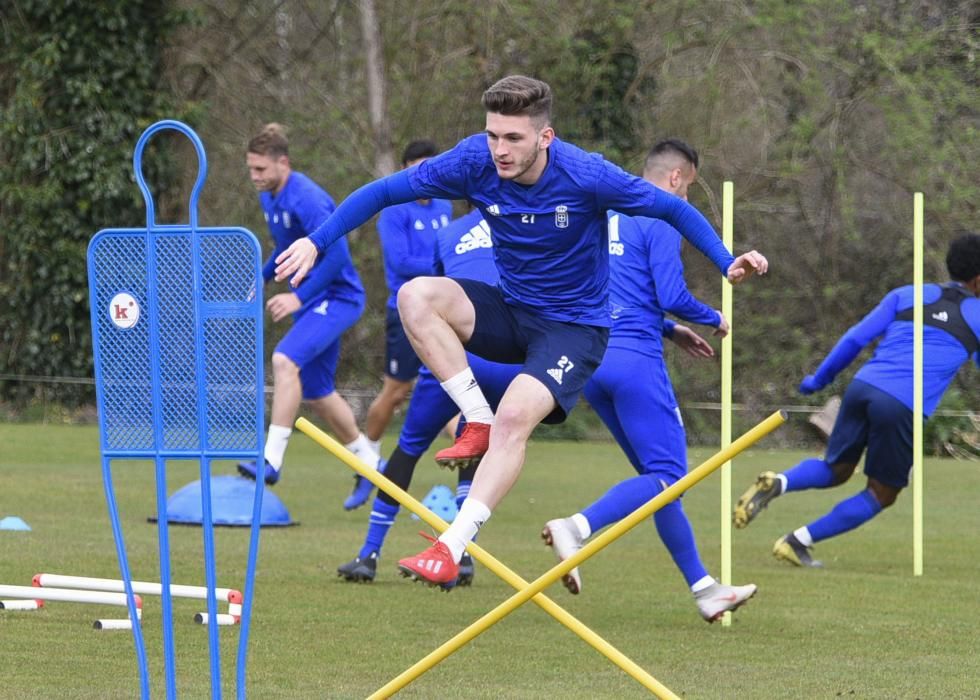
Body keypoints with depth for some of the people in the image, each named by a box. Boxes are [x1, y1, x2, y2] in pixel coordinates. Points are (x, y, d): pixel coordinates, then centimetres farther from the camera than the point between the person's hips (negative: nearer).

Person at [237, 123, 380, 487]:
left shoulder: (306, 198, -22)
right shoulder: (268, 197, 6)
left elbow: (337, 256, -27)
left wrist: (298, 297, -27)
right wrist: (260, 278, 11)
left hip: (337, 297, -10)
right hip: (312, 301, 10)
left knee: (285, 360, -28)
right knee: (316, 392, 15)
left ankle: (272, 460, -30)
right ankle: (368, 461, 32)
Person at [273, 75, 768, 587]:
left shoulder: (585, 176, -22)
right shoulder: (475, 162, -14)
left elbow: (671, 209, -9)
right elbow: (384, 192, -5)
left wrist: (727, 263, -18)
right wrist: (317, 241, -12)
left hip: (574, 328, -5)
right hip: (509, 311, 5)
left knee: (514, 419, -29)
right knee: (417, 297, -23)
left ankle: (452, 548, -29)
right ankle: (477, 422, -14)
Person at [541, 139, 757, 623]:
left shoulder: (605, 215, 19)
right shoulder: (660, 221, -7)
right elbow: (673, 296, -14)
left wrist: (669, 330, 28)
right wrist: (713, 320, 5)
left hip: (593, 361, 9)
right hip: (636, 361, -9)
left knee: (656, 474, 12)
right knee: (667, 474, -7)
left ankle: (704, 589, 13)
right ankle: (576, 528, -26)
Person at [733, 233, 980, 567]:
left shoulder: (908, 295, 19)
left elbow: (855, 338, 15)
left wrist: (819, 379, 24)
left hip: (863, 386, 4)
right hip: (903, 407, -4)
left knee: (835, 470, 23)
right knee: (881, 495, 14)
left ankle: (777, 483, -9)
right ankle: (798, 542, 5)